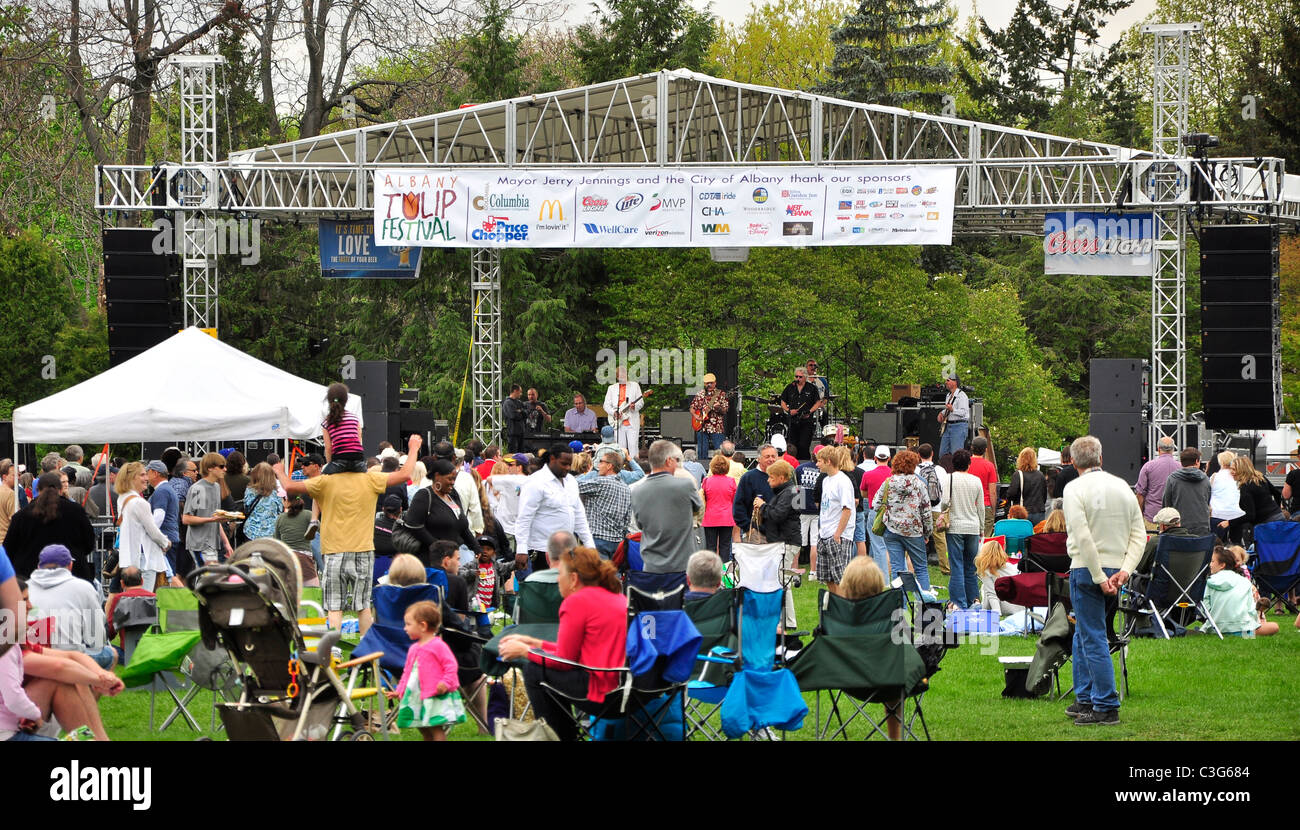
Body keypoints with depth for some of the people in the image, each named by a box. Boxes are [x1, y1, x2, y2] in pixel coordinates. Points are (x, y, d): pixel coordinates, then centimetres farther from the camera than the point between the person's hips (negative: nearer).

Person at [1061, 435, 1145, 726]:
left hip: (1087, 569, -7)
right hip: (1115, 566, 7)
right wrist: (1125, 569, -1)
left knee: (1093, 639, -3)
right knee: (1084, 633, 21)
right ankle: (1085, 699, 26)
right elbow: (1139, 533, 5)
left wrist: (1098, 577, -16)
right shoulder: (1122, 486, 8)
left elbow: (1083, 536, -19)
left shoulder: (1075, 489, -11)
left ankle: (1106, 708, -5)